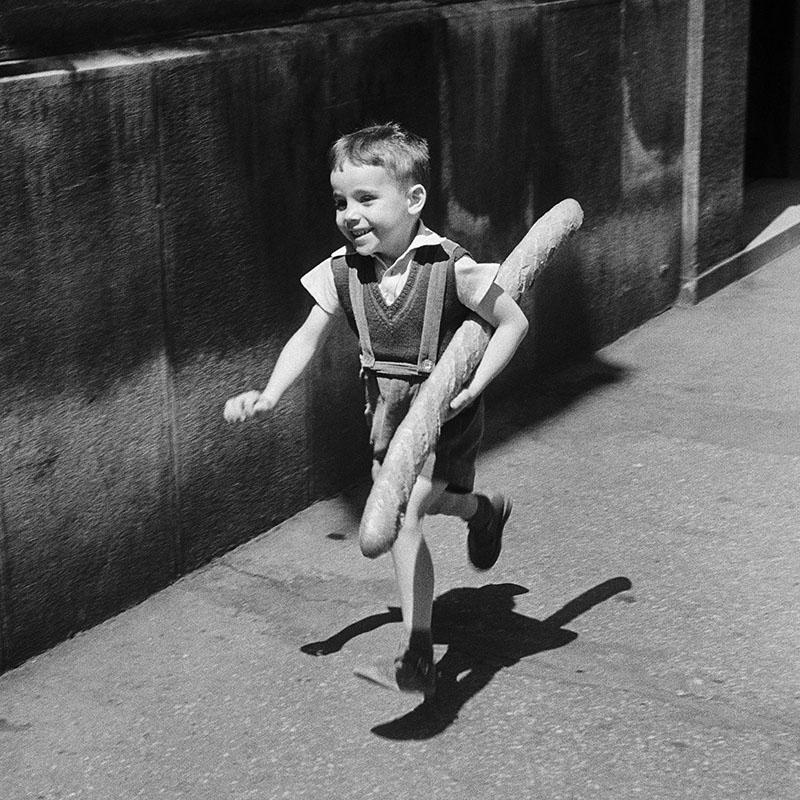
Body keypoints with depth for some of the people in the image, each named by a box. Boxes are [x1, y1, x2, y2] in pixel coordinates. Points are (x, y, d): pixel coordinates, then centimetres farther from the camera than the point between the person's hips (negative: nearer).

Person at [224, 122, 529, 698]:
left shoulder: (450, 268, -22)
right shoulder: (343, 271, -9)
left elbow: (514, 322, -13)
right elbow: (308, 338, -3)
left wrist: (474, 385, -21)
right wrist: (269, 396, -17)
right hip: (387, 407, 6)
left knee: (403, 515, -14)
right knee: (403, 503, 14)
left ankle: (418, 645, 1)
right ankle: (482, 510, 42)